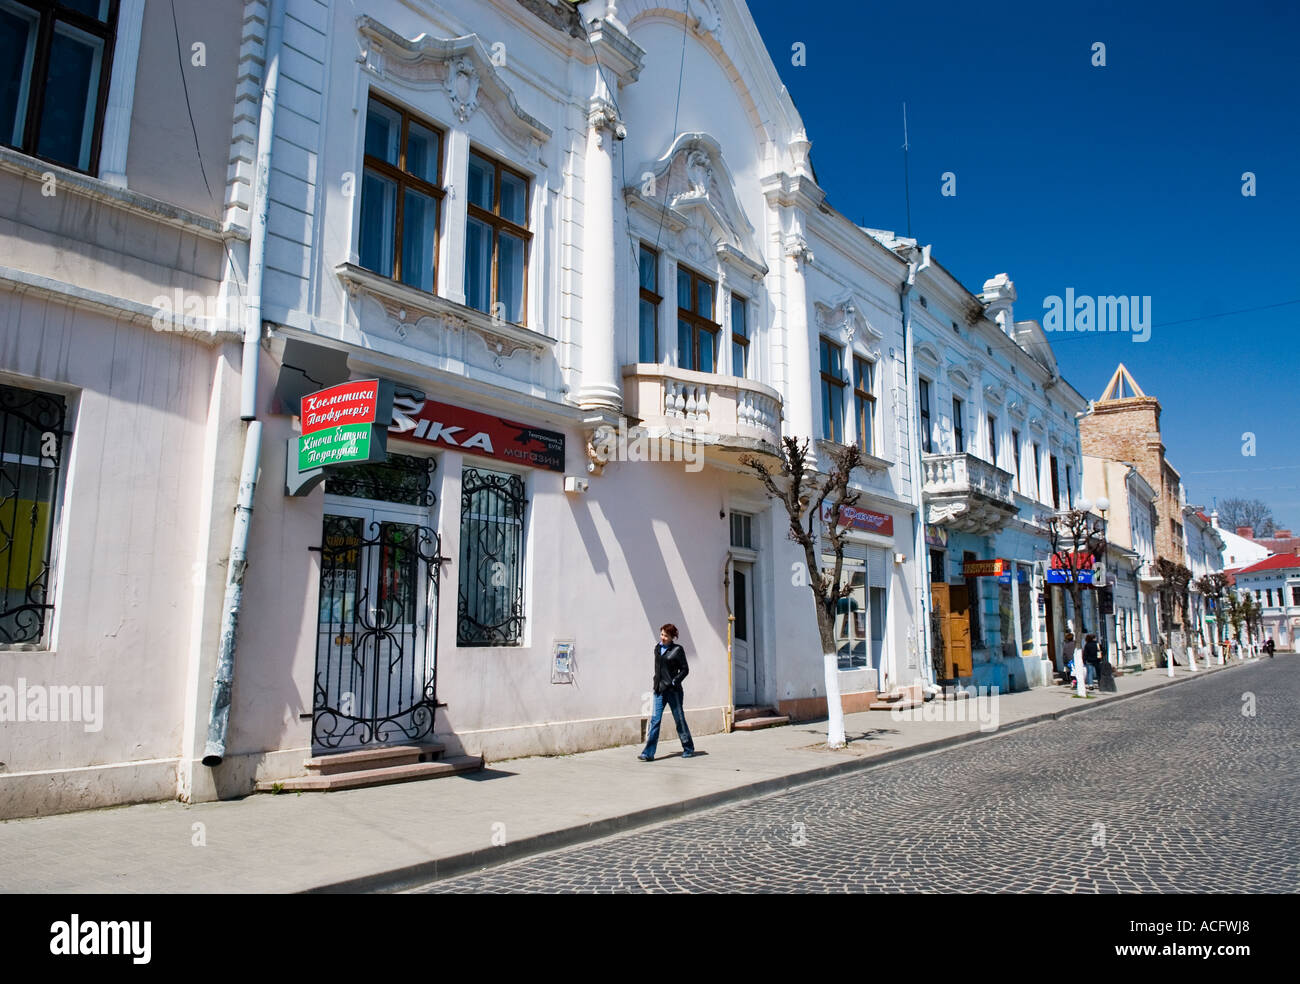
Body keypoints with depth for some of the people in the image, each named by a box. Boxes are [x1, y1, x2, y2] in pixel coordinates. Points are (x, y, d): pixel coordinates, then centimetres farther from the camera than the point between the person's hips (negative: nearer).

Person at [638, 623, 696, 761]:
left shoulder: (677, 650, -6)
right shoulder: (657, 648, 10)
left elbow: (685, 669, -5)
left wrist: (674, 682, -14)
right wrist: (656, 682, 11)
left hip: (673, 690, -5)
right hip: (659, 690, 5)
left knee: (679, 720, 6)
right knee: (655, 720, -3)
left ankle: (689, 750, 22)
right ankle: (649, 753, -5)